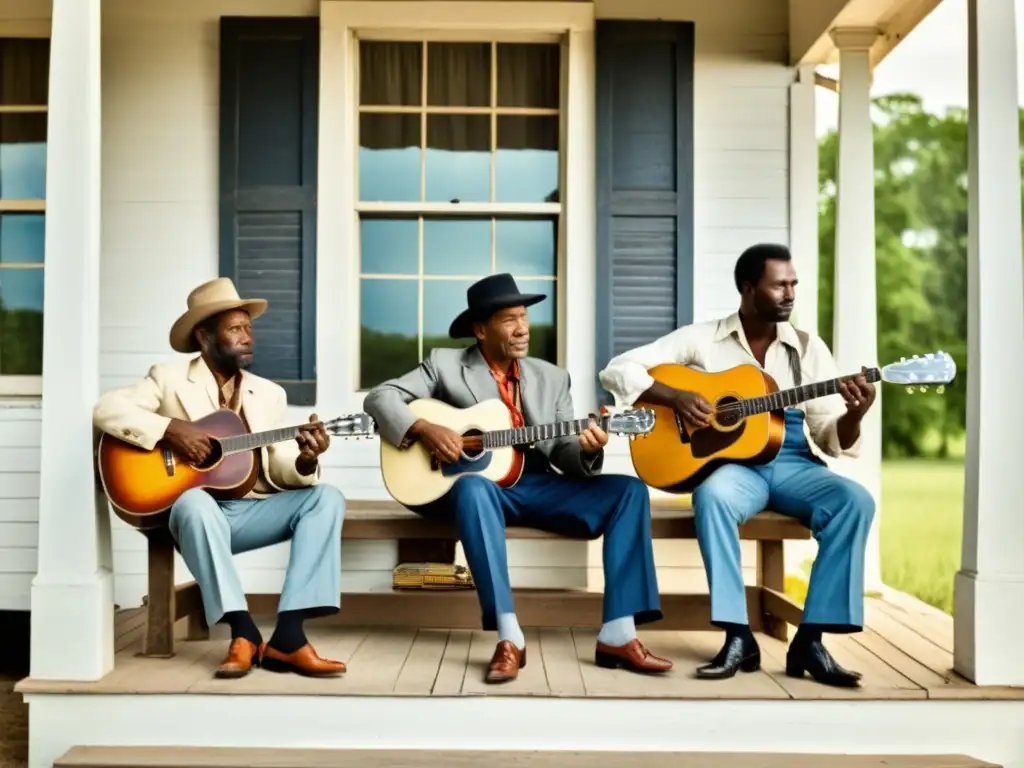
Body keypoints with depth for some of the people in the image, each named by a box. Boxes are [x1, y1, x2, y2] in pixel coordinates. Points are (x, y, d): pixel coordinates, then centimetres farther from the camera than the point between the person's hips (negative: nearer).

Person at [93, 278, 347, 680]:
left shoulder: (270, 393, 13)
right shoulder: (169, 378, 3)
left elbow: (280, 471, 6)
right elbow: (106, 409, -9)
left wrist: (305, 461, -18)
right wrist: (170, 428, -21)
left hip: (253, 511, 4)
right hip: (198, 509, -4)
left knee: (325, 497, -20)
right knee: (195, 504, -39)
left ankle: (288, 635, -29)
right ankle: (244, 633, -31)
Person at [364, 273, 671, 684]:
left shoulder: (551, 378, 14)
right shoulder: (445, 363, 4)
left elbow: (564, 455, 7)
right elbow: (379, 397, -2)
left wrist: (586, 448, -17)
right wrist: (424, 429, -18)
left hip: (537, 485, 4)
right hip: (480, 484, -4)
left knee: (630, 490, -17)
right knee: (474, 487, -40)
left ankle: (617, 636, -21)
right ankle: (509, 639, -38)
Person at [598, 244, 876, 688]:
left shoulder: (809, 348, 10)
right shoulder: (702, 338, 3)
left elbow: (832, 439, 6)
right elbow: (617, 370, -2)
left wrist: (853, 416, -17)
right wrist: (674, 397, -17)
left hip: (793, 465, 3)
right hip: (731, 461, -3)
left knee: (855, 500, -27)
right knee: (713, 496, -38)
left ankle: (810, 640, -23)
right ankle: (738, 636, -28)